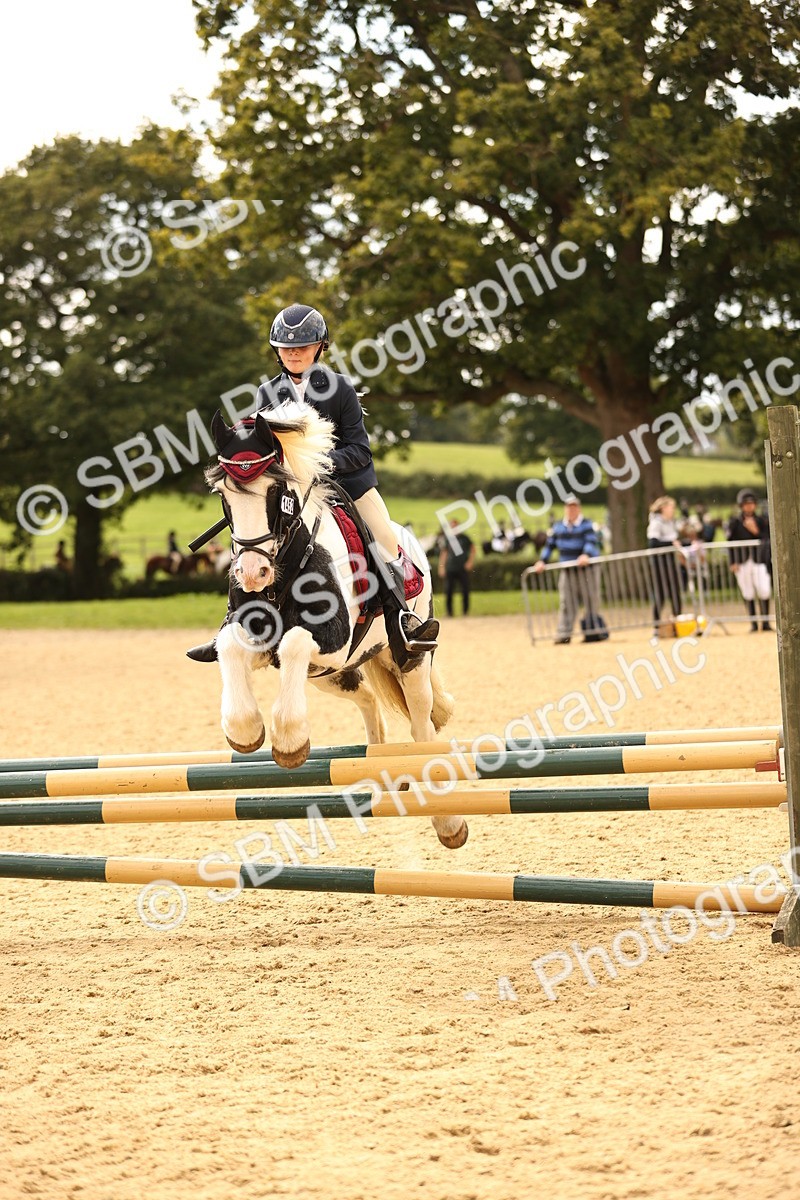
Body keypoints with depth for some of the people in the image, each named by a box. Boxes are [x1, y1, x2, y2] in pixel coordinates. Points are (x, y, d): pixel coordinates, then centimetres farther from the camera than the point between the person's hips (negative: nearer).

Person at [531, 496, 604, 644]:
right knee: (566, 603, -1)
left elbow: (591, 541, -16)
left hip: (586, 568, -4)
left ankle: (592, 632, 3)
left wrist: (586, 555, -35)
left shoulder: (587, 525, -2)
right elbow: (550, 544, 14)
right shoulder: (558, 527, 12)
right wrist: (542, 561, 1)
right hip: (566, 570, 4)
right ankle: (563, 634, -1)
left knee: (590, 602, -3)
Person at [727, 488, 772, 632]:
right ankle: (753, 623, 7)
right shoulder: (735, 523, 4)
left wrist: (756, 531, -12)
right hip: (742, 562, -1)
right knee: (748, 593, 1)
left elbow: (767, 539, 4)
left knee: (764, 591, -8)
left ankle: (765, 622, 3)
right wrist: (733, 562, -4)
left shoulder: (761, 521, 8)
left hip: (759, 560, 1)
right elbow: (730, 544, 3)